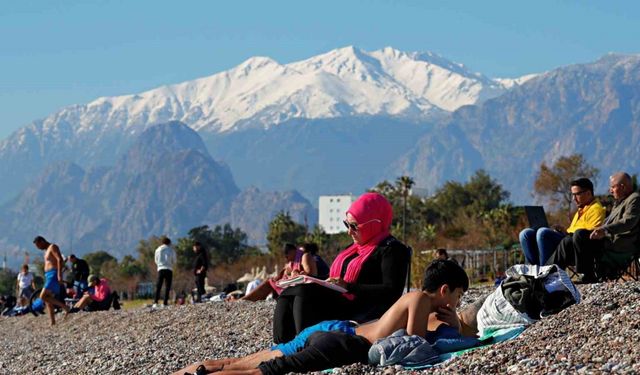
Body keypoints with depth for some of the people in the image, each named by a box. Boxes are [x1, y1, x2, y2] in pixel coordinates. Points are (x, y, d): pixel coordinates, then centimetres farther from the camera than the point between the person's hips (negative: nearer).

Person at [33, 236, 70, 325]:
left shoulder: (53, 247, -8)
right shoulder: (47, 250, 22)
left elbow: (60, 260, -19)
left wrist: (59, 275, -27)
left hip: (54, 275, -10)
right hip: (48, 276, 10)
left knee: (43, 296, -19)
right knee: (48, 300, 5)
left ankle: (65, 307, -15)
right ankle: (53, 323, 3)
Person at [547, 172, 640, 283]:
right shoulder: (619, 201, 27)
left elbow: (628, 222, -23)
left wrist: (605, 230, -38)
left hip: (621, 245, -10)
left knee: (580, 234, -26)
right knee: (567, 242, 6)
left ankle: (589, 276, -22)